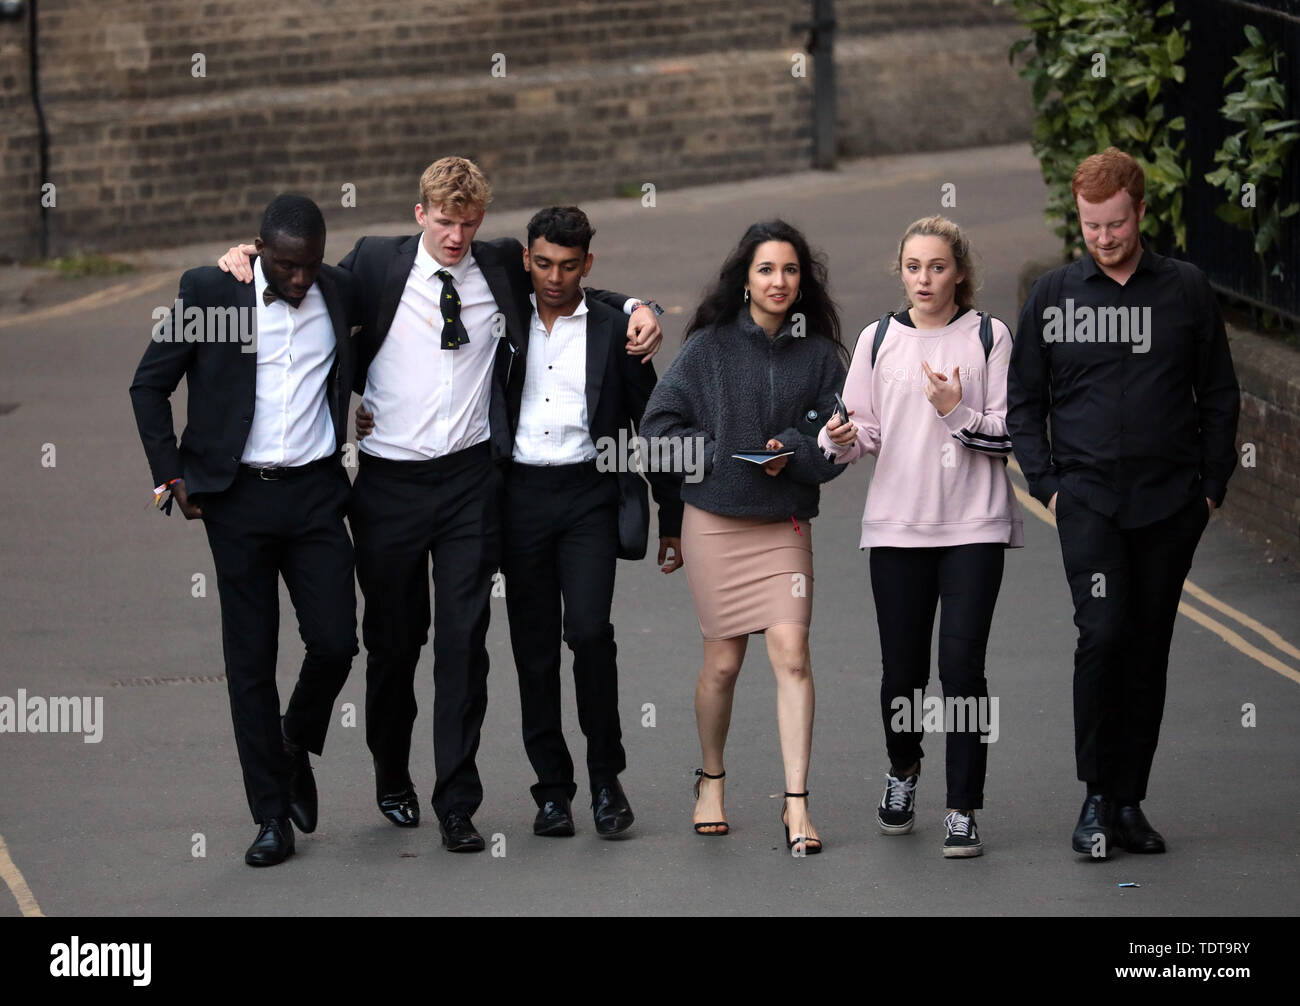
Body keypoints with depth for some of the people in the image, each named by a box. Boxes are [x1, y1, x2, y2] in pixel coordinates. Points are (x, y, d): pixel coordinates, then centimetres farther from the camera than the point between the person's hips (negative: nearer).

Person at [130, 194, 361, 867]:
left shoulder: (341, 293, 3)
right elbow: (149, 386, 4)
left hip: (316, 491, 2)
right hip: (238, 498, -2)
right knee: (250, 660, 1)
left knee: (335, 643, -6)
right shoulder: (208, 292, -4)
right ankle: (272, 817, 8)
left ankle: (296, 747, 25)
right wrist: (171, 474, -2)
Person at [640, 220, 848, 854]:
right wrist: (718, 454, -10)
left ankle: (796, 802, -10)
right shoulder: (709, 346, 0)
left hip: (785, 524, 1)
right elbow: (659, 423, 0)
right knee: (723, 661, 5)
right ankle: (711, 779, 28)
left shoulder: (819, 353, 3)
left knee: (791, 653, -12)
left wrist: (792, 452, -13)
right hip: (715, 520, -1)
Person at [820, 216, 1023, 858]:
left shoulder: (990, 337, 1)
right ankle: (903, 770, 34)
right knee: (902, 667, 5)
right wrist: (843, 439, -11)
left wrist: (957, 412, -17)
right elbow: (865, 430, 11)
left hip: (973, 527, -2)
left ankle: (963, 809, -3)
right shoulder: (878, 340, 8)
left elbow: (1009, 435, -1)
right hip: (898, 525, 2)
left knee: (962, 664, -9)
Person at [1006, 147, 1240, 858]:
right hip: (1087, 498, -1)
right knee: (1104, 633, -17)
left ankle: (1129, 801, 11)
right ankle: (1096, 799, -9)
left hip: (1170, 503, 1)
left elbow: (1218, 395, 11)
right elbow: (1023, 400, 12)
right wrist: (1046, 485, 2)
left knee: (1149, 651, 4)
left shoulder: (1185, 290, 6)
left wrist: (1211, 486, 5)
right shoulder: (1053, 295, 5)